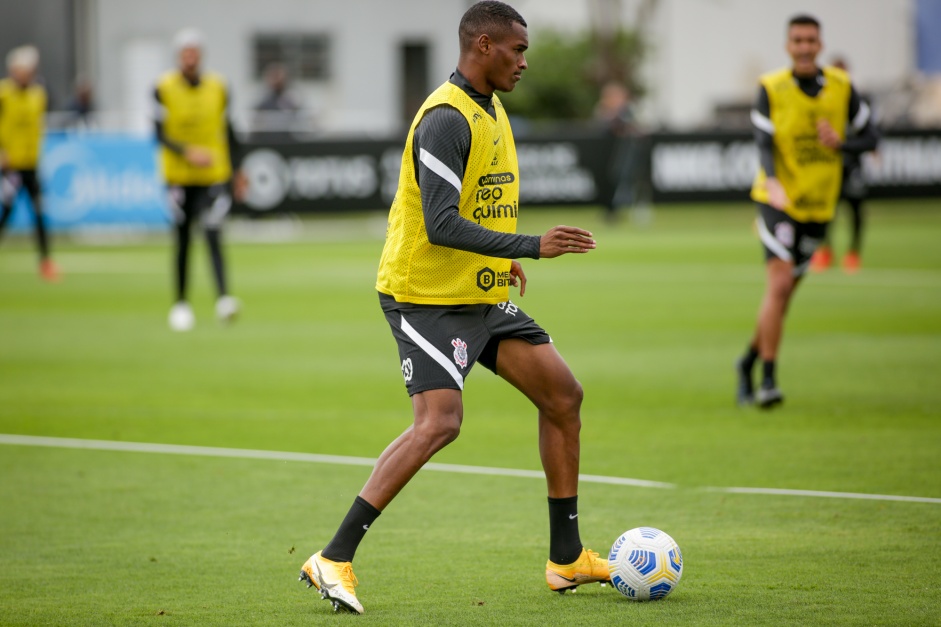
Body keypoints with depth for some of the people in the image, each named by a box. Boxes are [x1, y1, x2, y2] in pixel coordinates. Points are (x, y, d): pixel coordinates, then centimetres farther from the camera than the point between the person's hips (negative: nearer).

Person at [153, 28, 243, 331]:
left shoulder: (217, 87, 3)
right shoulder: (164, 89, -4)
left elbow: (228, 132, 13)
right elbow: (159, 134, -7)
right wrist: (188, 152, -21)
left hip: (214, 176, 0)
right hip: (179, 177, 0)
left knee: (214, 236, -14)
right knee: (182, 241, 5)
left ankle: (223, 300, -23)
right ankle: (180, 304, 17)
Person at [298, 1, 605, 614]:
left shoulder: (491, 110, 13)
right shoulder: (447, 119, -19)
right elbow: (440, 225, -27)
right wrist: (530, 246, -28)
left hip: (483, 296, 10)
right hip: (427, 295, -10)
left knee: (564, 395, 8)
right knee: (440, 422, -22)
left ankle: (567, 558, 17)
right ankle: (334, 559, -18)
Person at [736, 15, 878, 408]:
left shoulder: (841, 87, 2)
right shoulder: (771, 88, -7)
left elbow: (869, 139, 6)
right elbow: (763, 144, -15)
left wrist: (839, 144, -15)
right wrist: (773, 183, -34)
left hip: (818, 204, 4)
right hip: (777, 201, -4)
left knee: (784, 294, 9)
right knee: (780, 284, -19)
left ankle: (748, 363, 31)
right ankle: (768, 381, -16)